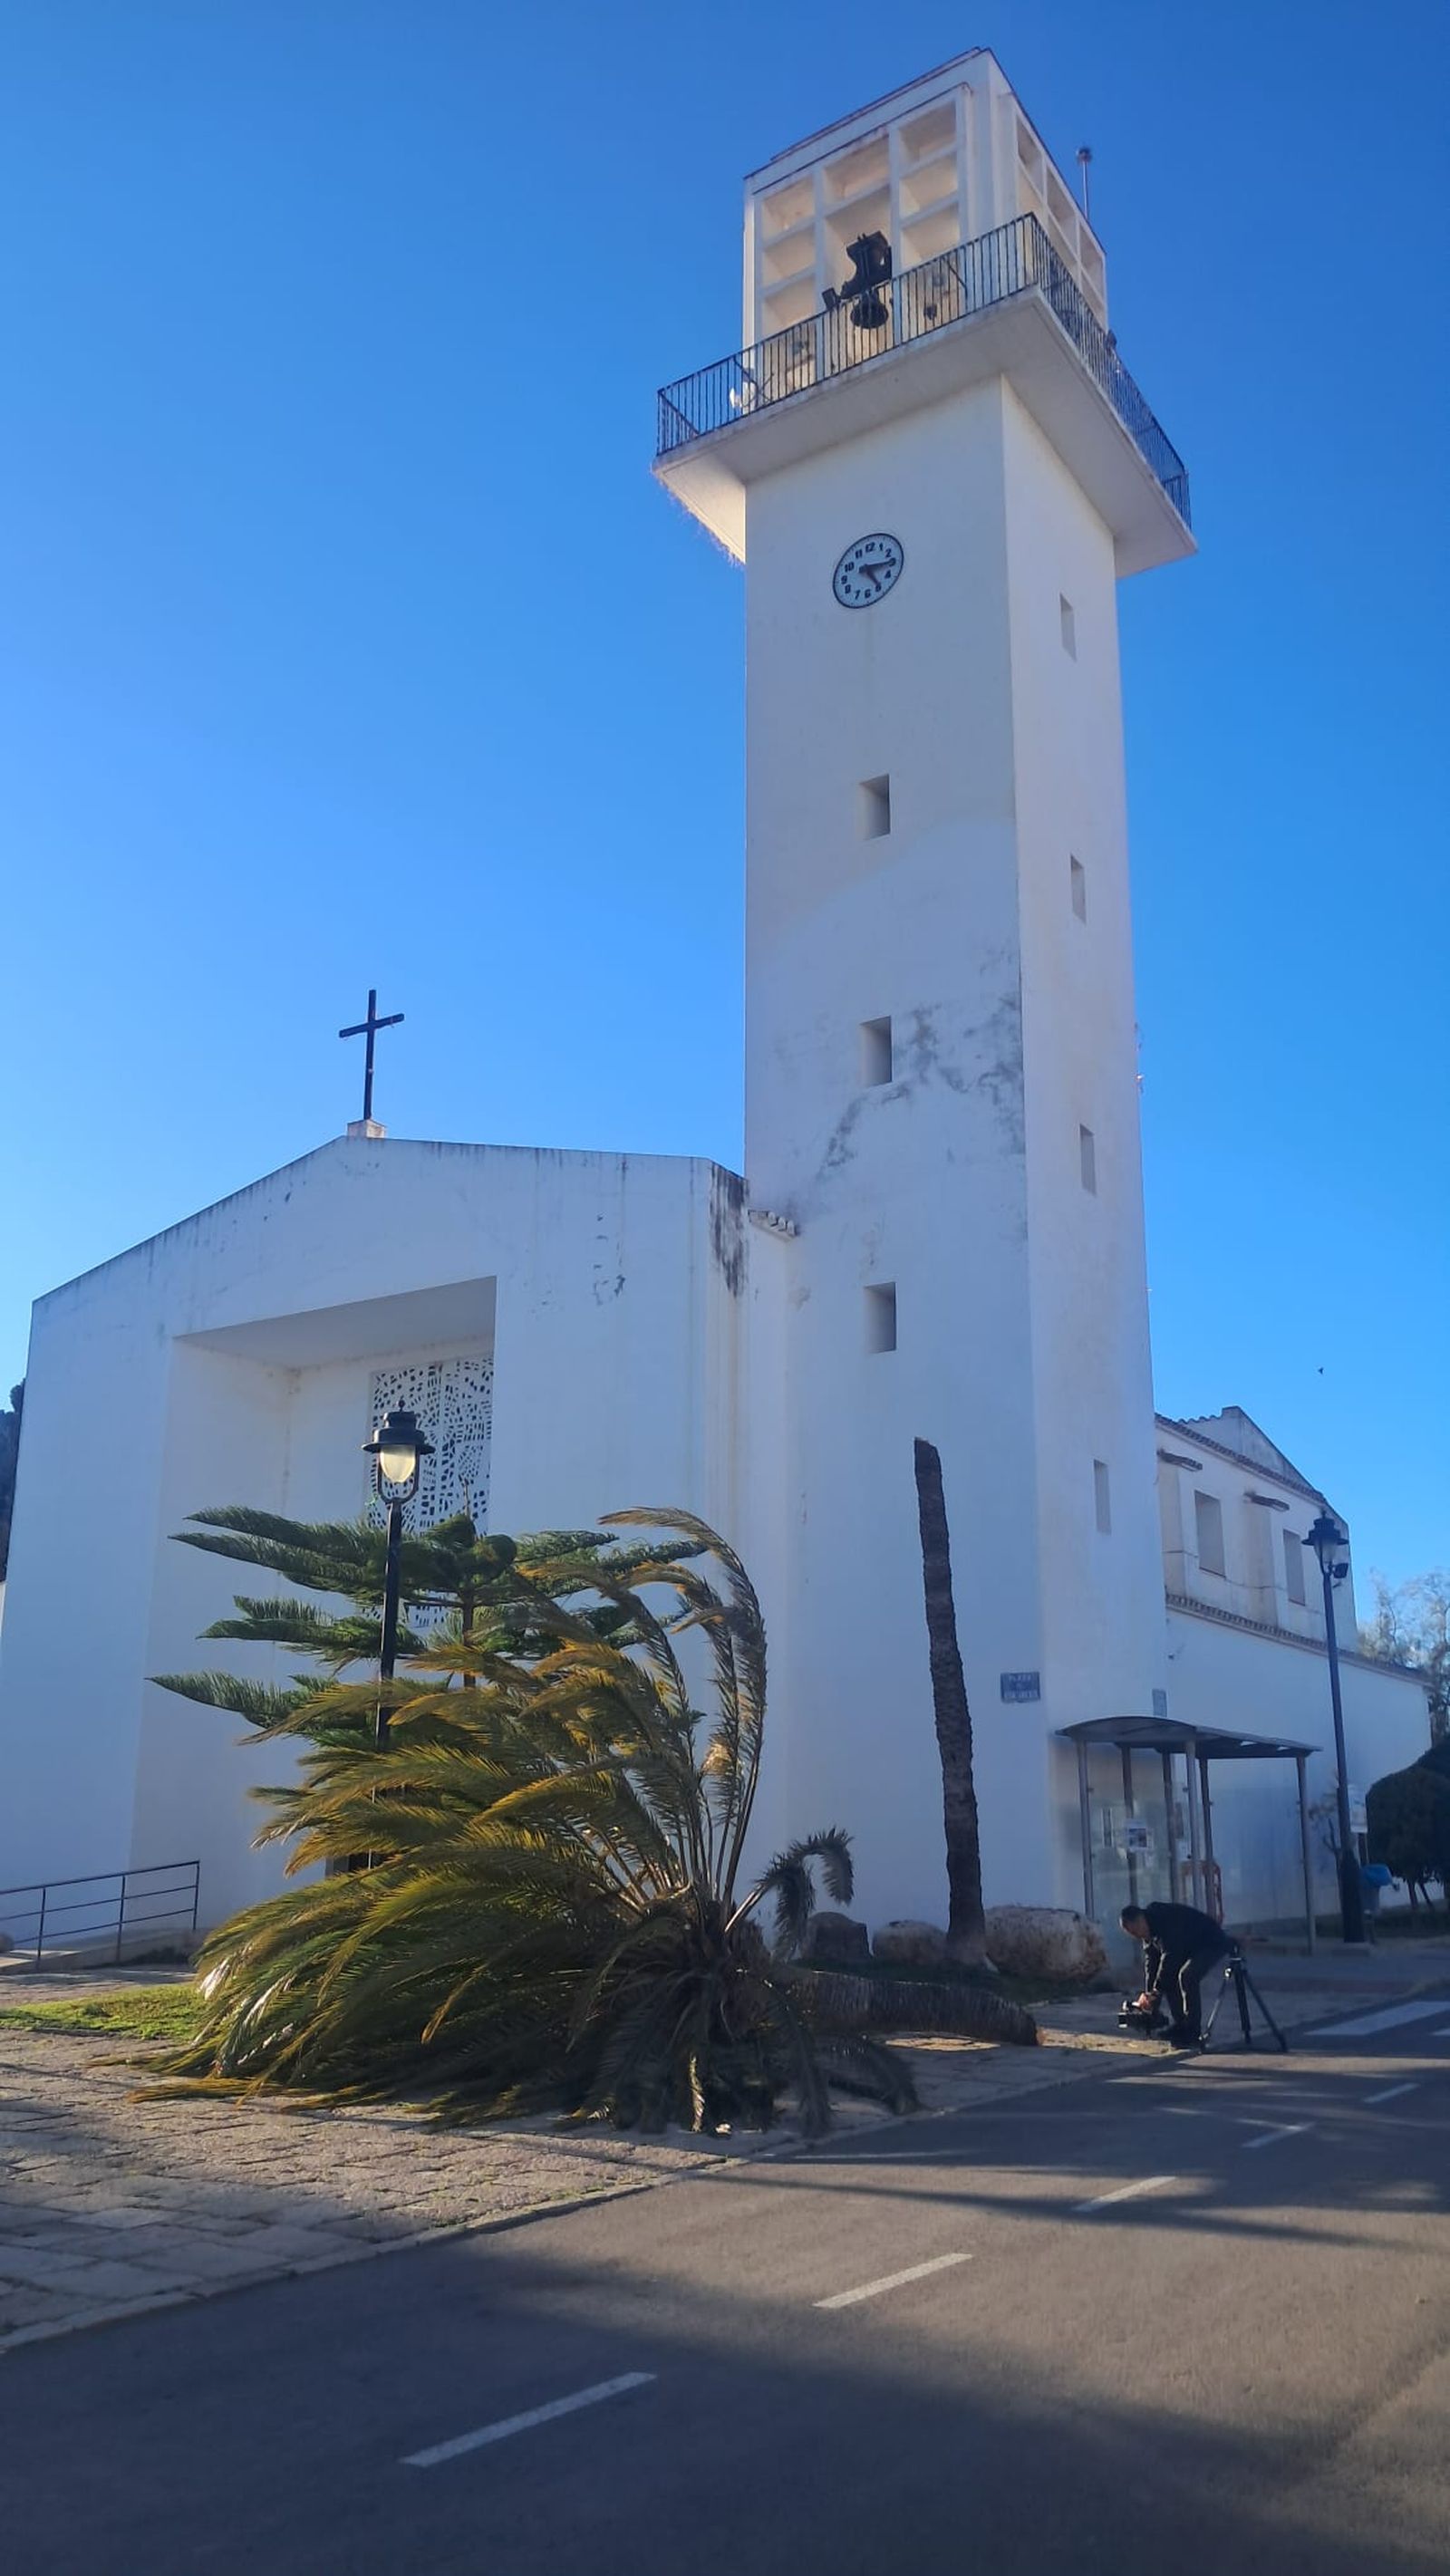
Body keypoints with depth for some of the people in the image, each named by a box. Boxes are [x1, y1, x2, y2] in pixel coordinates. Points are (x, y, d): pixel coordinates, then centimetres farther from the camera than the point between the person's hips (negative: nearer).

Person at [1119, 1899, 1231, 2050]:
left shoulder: (1167, 1920, -33)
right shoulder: (1148, 1930, -3)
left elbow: (1169, 1958, -34)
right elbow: (1151, 1961, 0)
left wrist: (1155, 1992, -30)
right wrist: (1148, 1993, -9)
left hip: (1213, 1943, -10)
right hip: (1191, 1948, 10)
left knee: (1187, 1976, -27)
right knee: (1168, 1979, -1)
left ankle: (1191, 2035, -20)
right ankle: (1178, 2029, 8)